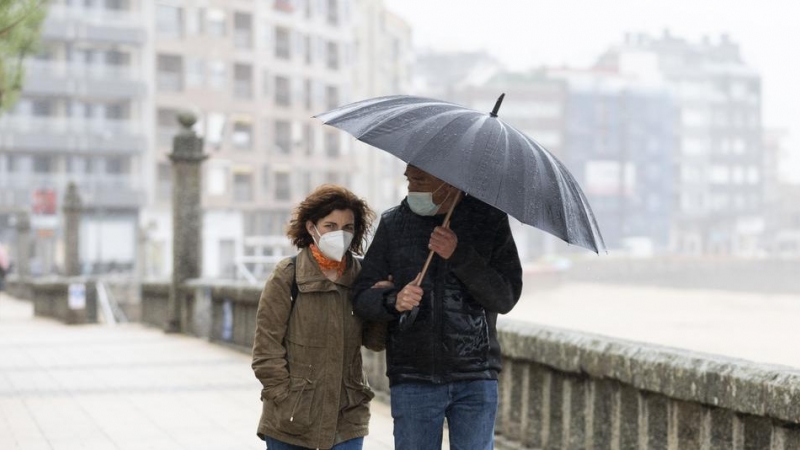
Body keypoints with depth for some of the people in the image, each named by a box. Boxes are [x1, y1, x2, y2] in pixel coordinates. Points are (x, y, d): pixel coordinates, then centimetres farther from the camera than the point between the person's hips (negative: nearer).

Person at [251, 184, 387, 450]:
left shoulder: (359, 276, 5)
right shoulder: (287, 276, -6)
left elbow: (375, 341, 7)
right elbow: (267, 348, -7)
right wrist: (286, 400, -11)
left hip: (346, 419, 3)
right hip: (290, 420, -2)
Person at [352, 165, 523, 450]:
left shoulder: (490, 219, 1)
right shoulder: (393, 223, 6)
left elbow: (506, 298, -5)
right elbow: (361, 297, 3)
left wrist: (459, 256, -16)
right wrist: (394, 301, -18)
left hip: (476, 381, -1)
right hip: (412, 380, 1)